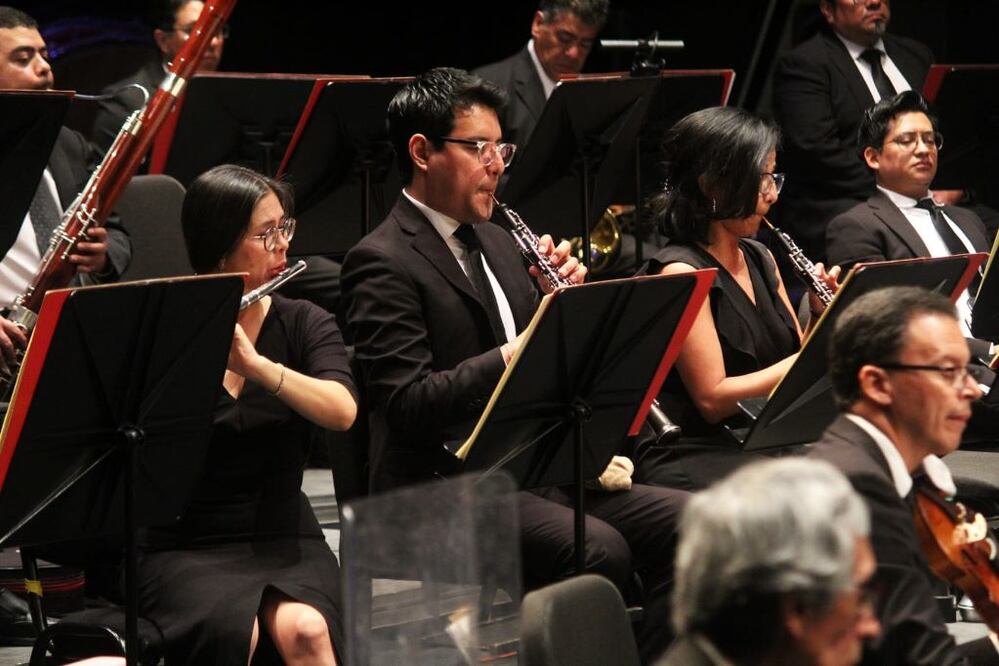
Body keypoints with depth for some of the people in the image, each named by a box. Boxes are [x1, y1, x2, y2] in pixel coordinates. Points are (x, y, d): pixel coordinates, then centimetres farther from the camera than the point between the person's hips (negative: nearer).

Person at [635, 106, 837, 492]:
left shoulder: (759, 259, 13)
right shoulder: (680, 272, -11)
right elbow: (712, 398, -16)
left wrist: (822, 317, 0)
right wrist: (807, 358, -17)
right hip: (690, 456, -8)